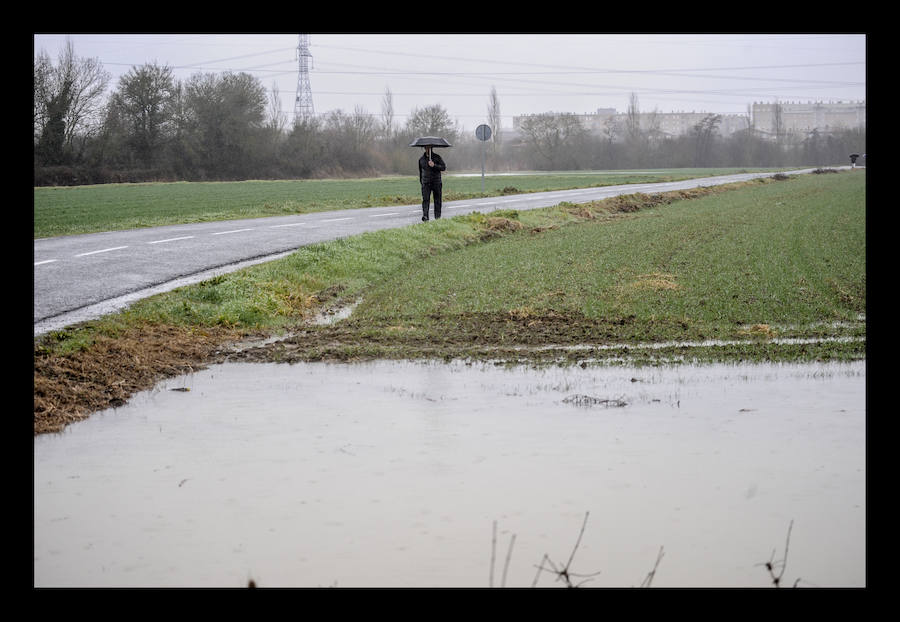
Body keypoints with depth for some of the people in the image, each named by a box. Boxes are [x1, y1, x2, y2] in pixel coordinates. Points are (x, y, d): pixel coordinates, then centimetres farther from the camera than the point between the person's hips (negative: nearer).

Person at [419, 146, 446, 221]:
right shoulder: (421, 159, 10)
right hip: (426, 183, 1)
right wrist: (421, 181, 24)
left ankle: (437, 217, 14)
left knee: (437, 201, 4)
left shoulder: (437, 157, 2)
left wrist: (434, 165, -19)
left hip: (436, 183, -1)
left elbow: (444, 167, -6)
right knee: (425, 199, -15)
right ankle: (425, 217, -25)